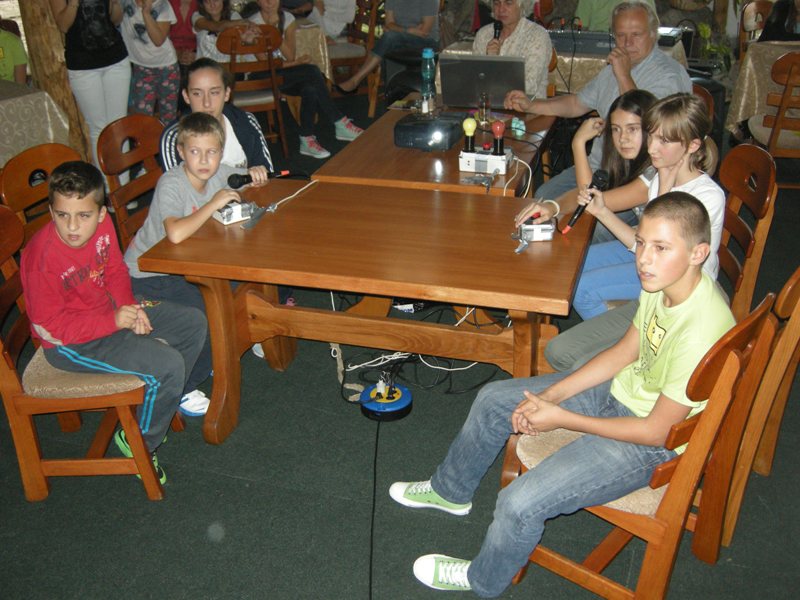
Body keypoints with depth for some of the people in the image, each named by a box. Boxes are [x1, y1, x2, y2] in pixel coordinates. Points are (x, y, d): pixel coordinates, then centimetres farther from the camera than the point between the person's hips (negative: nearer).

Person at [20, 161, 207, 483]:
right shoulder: (42, 258, -30)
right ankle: (138, 442, 2)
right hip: (69, 343, -8)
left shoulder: (102, 225, -10)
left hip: (110, 310, 8)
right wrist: (114, 321, -27)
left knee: (194, 323, 9)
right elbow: (51, 326, -24)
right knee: (168, 364, -23)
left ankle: (160, 402, 22)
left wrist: (130, 306, -10)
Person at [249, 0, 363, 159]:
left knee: (310, 89, -31)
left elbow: (290, 56, -8)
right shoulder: (254, 23, -8)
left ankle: (307, 140, -22)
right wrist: (297, 63, -11)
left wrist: (276, 28, -16)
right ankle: (340, 124, -21)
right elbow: (264, 62, -12)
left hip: (286, 74, 5)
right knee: (312, 71, -27)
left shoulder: (287, 19, 3)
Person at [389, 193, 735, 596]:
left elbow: (656, 431, -24)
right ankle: (450, 491, 38)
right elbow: (625, 353, 4)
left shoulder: (699, 335, -34)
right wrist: (550, 395, -4)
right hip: (620, 388, 9)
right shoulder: (662, 282, -10)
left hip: (650, 442, -8)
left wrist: (561, 419, -17)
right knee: (494, 400, 12)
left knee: (519, 504, -19)